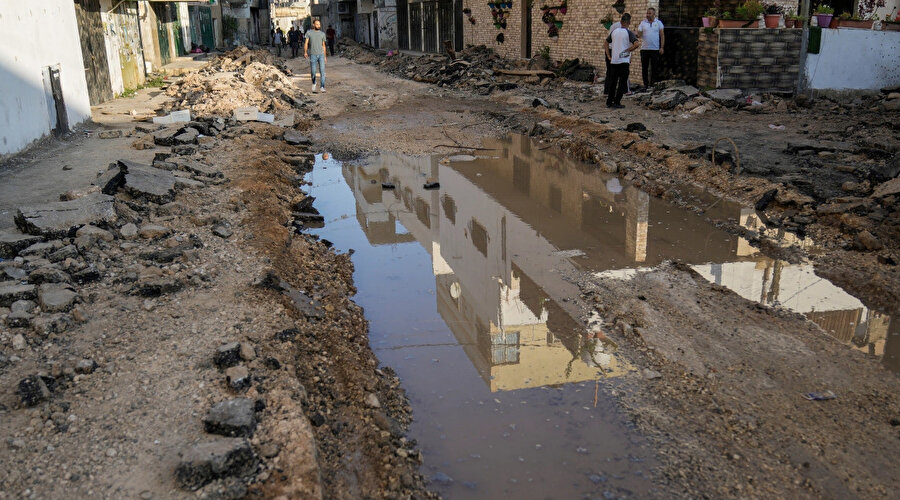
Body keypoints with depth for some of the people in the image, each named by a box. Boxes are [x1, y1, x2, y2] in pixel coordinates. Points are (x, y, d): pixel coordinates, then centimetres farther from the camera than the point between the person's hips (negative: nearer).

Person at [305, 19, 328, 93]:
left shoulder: (322, 34, 10)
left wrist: (325, 56, 16)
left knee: (322, 71, -12)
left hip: (321, 54, 1)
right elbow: (306, 43, -1)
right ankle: (314, 83, 34)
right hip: (313, 55, -1)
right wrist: (305, 52, -16)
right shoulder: (309, 33, 3)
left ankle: (322, 87, -12)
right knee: (313, 72, 5)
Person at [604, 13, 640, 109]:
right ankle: (617, 102, -2)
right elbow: (637, 44, -22)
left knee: (613, 82, 13)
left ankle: (609, 102, 14)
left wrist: (609, 56, 15)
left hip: (613, 61, 5)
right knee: (622, 82, 2)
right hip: (624, 61, -5)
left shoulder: (614, 31, 8)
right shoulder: (628, 33, -9)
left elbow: (606, 42, 17)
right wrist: (628, 50, -8)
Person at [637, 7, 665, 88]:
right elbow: (639, 34, 4)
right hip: (644, 49, 1)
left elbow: (662, 35, 4)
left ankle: (654, 84, 7)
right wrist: (639, 33, -21)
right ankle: (645, 84, 11)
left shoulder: (659, 23, 5)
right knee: (644, 68, 3)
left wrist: (662, 47, -3)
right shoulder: (643, 23, 7)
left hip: (655, 49, -1)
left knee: (655, 68, 1)